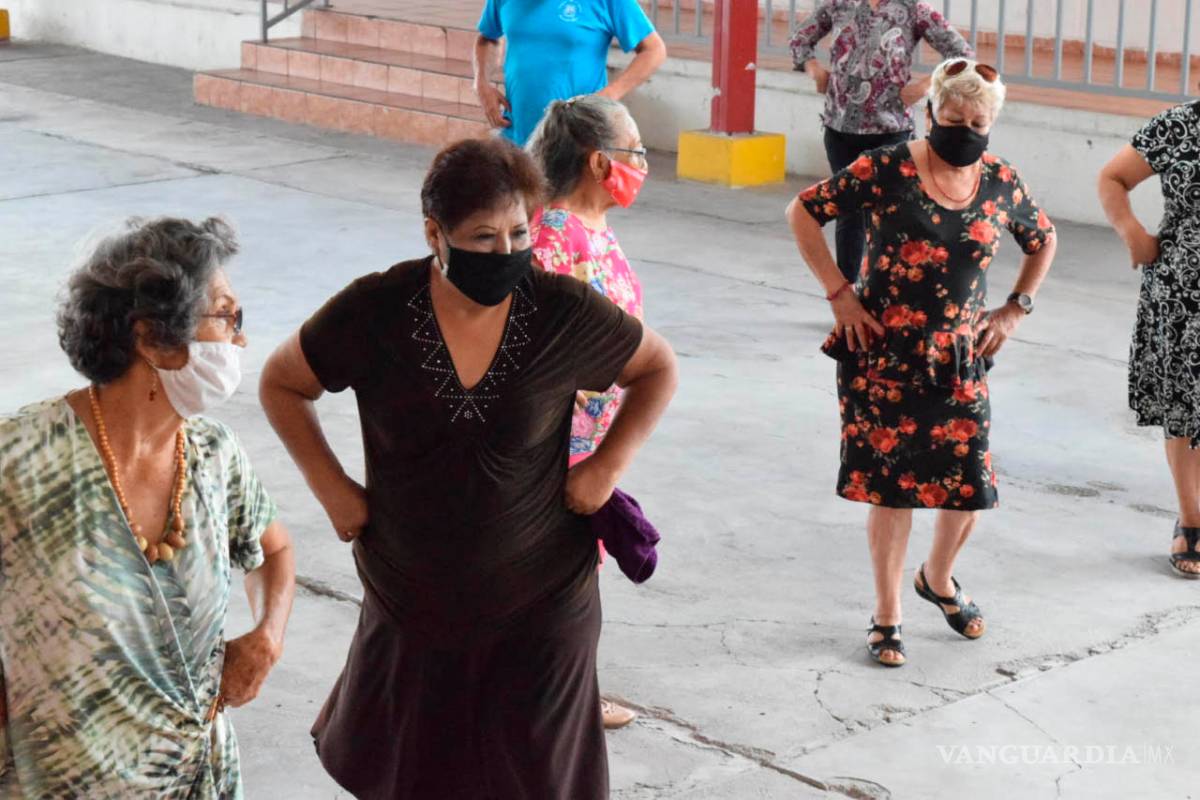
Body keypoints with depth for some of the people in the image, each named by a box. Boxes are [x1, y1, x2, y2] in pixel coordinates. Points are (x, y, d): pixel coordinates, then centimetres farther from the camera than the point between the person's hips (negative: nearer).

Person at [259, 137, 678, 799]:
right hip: (412, 596, 1)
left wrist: (608, 465, -5)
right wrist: (331, 488, -4)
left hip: (538, 601, 0)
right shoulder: (374, 312, -13)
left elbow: (657, 369, 6)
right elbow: (281, 383, 4)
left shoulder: (565, 313, -13)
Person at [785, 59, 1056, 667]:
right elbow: (803, 212, -6)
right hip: (882, 354, -3)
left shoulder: (1002, 184, 0)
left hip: (959, 358, 3)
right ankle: (887, 613, 19)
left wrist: (1015, 309, 9)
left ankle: (938, 577, 35)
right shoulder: (886, 170, -11)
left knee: (970, 483, 3)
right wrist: (839, 293, -9)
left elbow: (1042, 243, 19)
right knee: (891, 482, 1)